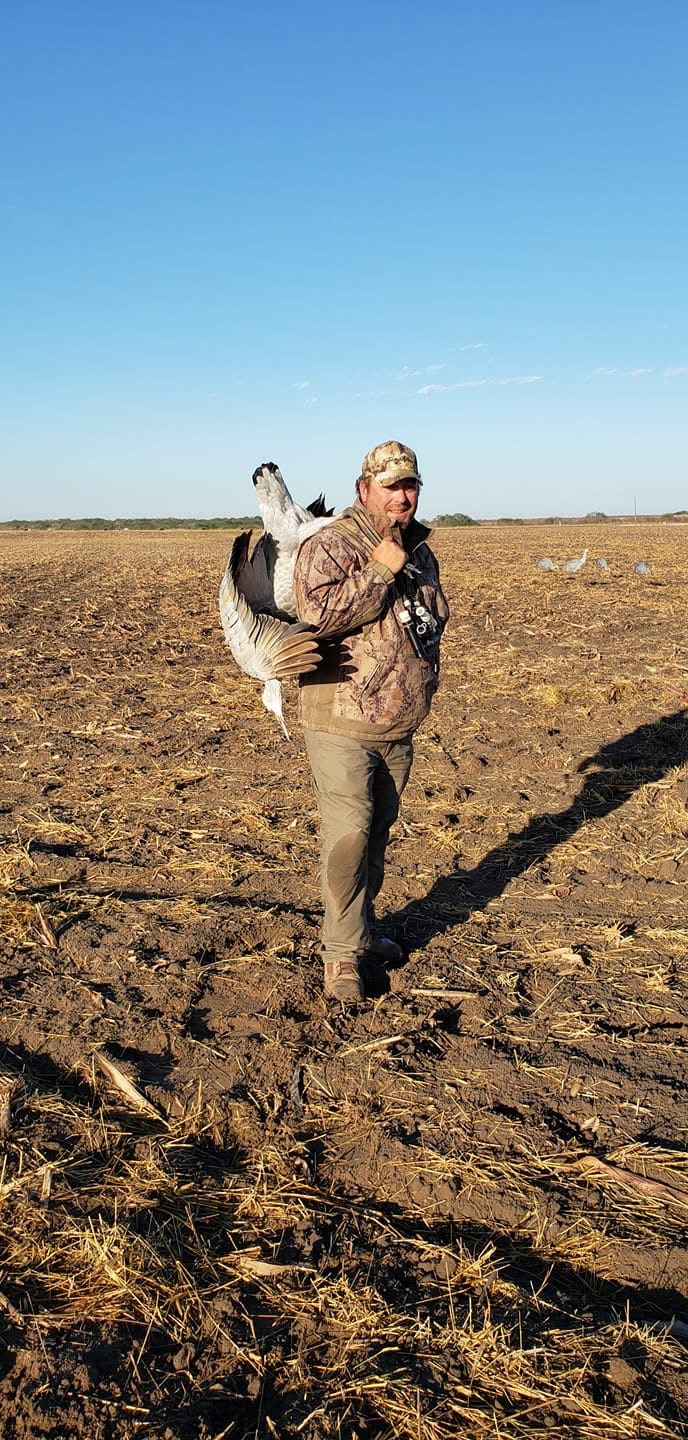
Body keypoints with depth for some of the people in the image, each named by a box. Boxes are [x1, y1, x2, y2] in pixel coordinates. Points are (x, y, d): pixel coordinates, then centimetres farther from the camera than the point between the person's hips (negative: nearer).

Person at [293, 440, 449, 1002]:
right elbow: (319, 612, -28)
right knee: (348, 835, -8)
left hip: (400, 727, 7)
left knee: (378, 831, 17)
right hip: (342, 723, -7)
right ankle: (342, 952, 5)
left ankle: (363, 928, 33)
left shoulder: (420, 551, 12)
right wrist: (379, 570, -26)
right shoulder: (330, 545, -12)